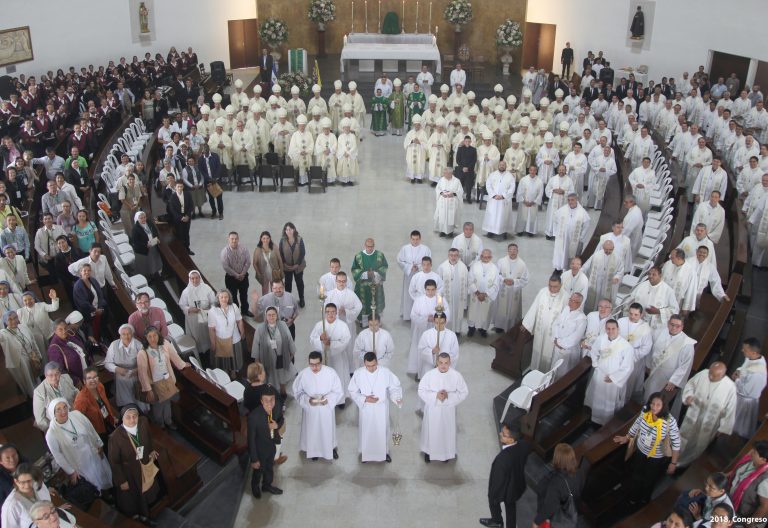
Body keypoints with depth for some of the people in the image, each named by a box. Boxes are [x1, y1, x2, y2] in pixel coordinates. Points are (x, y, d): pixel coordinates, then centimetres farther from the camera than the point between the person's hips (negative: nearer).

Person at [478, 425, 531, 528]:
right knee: (511, 505, 30)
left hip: (504, 488, -5)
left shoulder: (503, 458, -44)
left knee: (493, 500, 29)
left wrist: (493, 495, -10)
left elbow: (498, 480, -28)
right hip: (517, 484, 5)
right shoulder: (524, 445, -26)